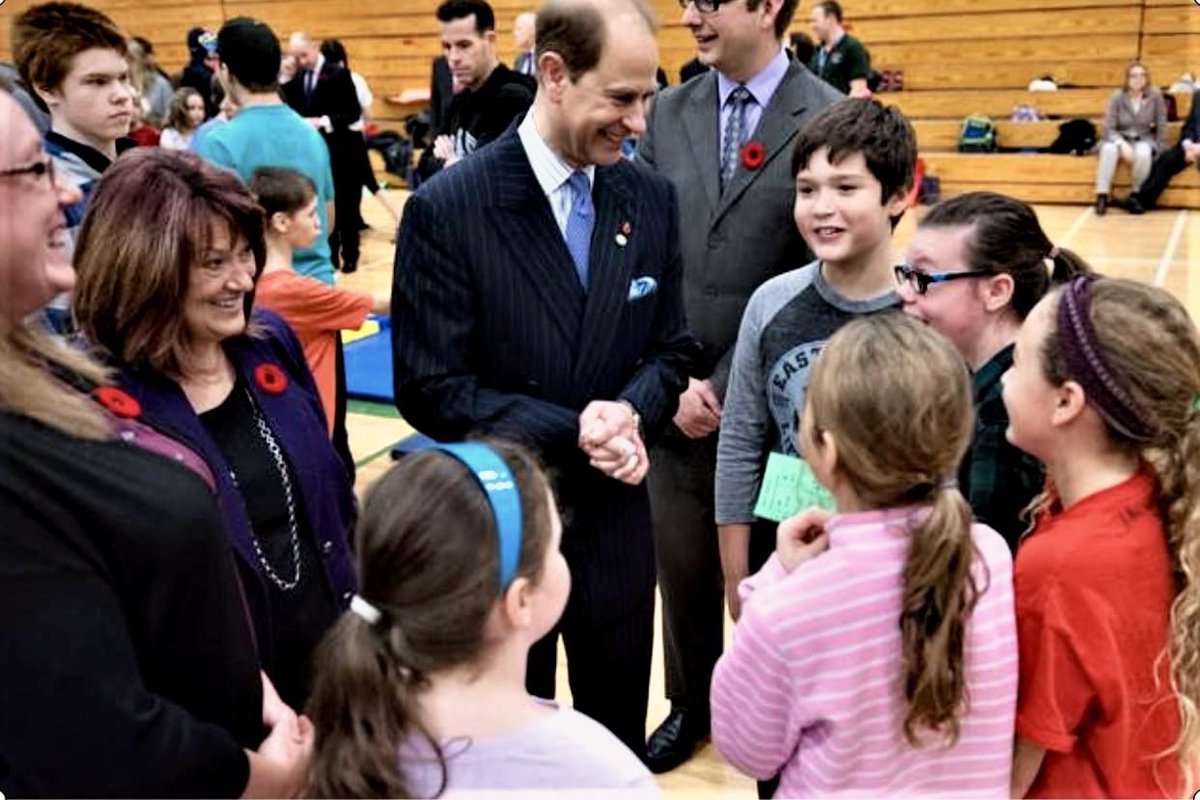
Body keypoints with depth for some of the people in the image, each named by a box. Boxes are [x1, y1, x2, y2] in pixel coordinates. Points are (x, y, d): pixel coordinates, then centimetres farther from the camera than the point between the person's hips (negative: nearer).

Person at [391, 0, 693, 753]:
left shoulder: (651, 198, -2)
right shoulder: (447, 207, -16)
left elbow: (671, 349, 5)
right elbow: (431, 390, -16)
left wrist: (630, 412, -17)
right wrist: (572, 431, -23)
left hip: (616, 520, 4)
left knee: (619, 743, 22)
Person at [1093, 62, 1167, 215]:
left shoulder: (1155, 95, -11)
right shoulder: (1117, 96, -11)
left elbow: (1161, 126, -3)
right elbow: (1108, 128, -12)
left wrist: (1160, 152, -7)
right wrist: (1122, 144, -27)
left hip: (1144, 139, 0)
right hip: (1119, 139, 0)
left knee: (1143, 153, -36)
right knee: (1109, 149, -35)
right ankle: (1102, 195, -31)